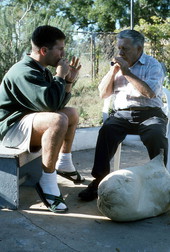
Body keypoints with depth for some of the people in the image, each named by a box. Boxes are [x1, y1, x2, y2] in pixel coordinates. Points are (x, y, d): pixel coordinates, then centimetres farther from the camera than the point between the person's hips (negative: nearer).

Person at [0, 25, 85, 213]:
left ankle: (63, 164, 25)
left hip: (27, 120, 11)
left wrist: (69, 80, 2)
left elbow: (59, 104, 13)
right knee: (58, 120, -35)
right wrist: (60, 76, -18)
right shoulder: (24, 72, -22)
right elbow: (50, 103, -33)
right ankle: (47, 182, -26)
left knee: (72, 113, 19)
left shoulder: (41, 70, 10)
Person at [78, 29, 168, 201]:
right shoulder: (117, 65, 20)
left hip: (149, 114, -2)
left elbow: (150, 92, -13)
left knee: (156, 135, -34)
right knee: (106, 131, -29)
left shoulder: (153, 65, 6)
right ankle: (99, 180, -26)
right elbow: (102, 94, 15)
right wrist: (113, 71, 2)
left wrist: (127, 72, -12)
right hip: (121, 114, 3)